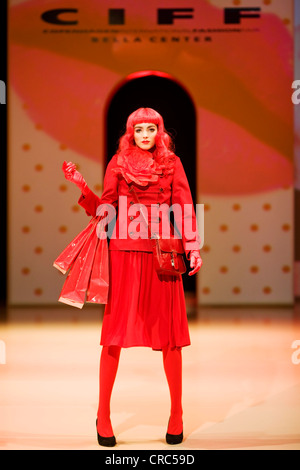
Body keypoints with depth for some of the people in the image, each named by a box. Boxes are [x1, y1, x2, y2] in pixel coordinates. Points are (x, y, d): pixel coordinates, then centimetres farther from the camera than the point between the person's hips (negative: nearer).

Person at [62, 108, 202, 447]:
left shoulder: (171, 163, 10)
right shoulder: (119, 162, 9)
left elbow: (184, 206, 5)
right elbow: (104, 209, 6)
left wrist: (193, 248, -4)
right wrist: (82, 185, -8)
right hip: (124, 254, 0)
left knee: (169, 333, 0)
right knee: (115, 332, 0)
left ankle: (176, 413, 14)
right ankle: (103, 414, 12)